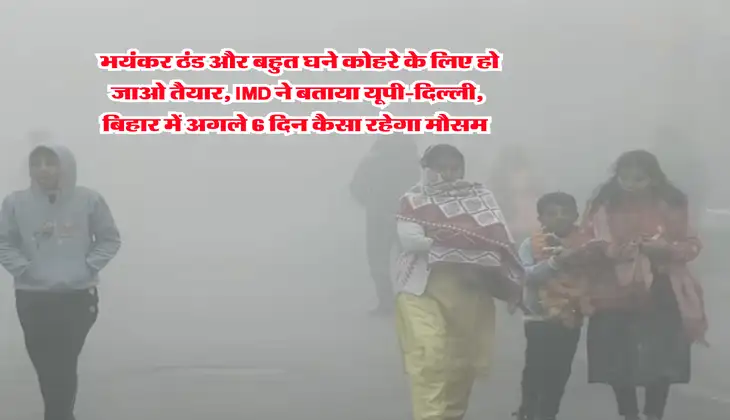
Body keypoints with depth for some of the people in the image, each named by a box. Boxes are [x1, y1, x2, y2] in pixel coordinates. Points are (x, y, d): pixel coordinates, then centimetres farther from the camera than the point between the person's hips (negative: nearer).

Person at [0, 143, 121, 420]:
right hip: (32, 299, 1)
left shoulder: (89, 200, -4)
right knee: (45, 366, 5)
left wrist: (88, 267, -6)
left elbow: (109, 239, 6)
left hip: (78, 297, -1)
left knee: (65, 366, -2)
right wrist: (23, 269, -9)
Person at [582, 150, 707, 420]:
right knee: (618, 362, 3)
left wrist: (666, 248, -17)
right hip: (615, 297, 1)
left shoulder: (670, 206, 2)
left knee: (661, 362, -6)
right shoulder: (602, 207, 3)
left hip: (660, 297, -1)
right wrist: (611, 253, -19)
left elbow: (692, 244, 3)